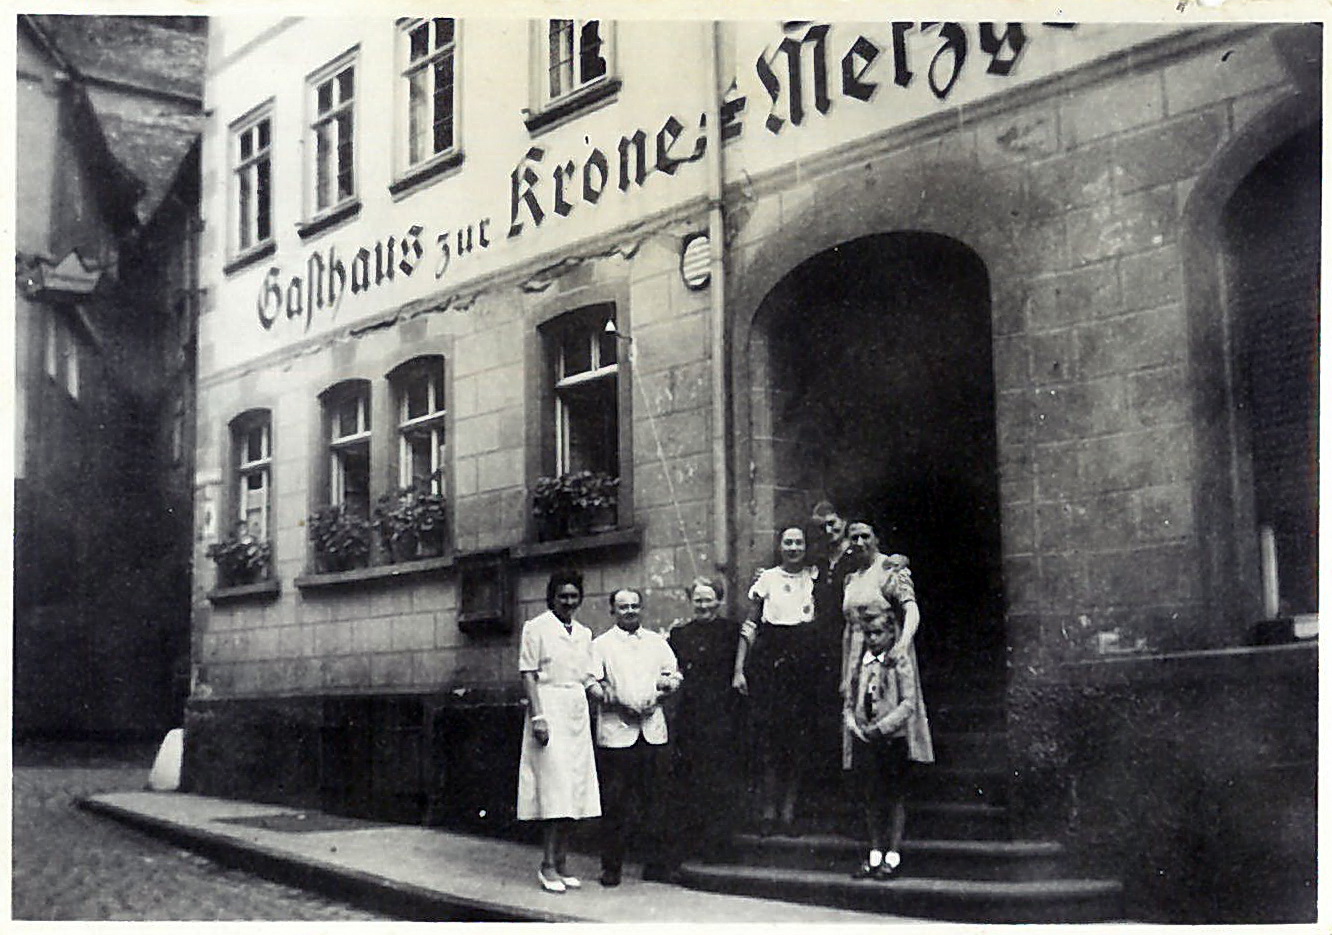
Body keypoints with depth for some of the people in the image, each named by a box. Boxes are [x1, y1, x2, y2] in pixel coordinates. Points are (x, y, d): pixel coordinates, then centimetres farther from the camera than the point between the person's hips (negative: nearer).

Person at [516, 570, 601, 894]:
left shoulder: (584, 633, 16)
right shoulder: (536, 628, -2)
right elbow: (528, 675, -8)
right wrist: (537, 716, -15)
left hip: (578, 711, 6)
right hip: (549, 707, -6)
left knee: (573, 791, 6)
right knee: (554, 788, -10)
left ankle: (562, 862, 13)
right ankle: (548, 865, -5)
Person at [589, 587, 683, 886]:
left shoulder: (657, 642, 17)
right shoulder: (601, 645, 4)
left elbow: (675, 676, 18)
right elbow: (591, 684, -3)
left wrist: (665, 684, -3)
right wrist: (610, 698, -18)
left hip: (653, 730, 3)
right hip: (616, 732, -3)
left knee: (654, 800, 6)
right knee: (615, 803, -2)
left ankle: (656, 864, 14)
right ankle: (611, 869, 7)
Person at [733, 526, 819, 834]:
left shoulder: (816, 577, 9)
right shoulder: (766, 578, 7)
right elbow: (749, 626, 7)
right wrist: (739, 669, 0)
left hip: (804, 658, 1)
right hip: (769, 657, 0)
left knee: (798, 730, -3)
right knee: (769, 729, -5)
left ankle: (790, 803, 5)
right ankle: (769, 806, 1)